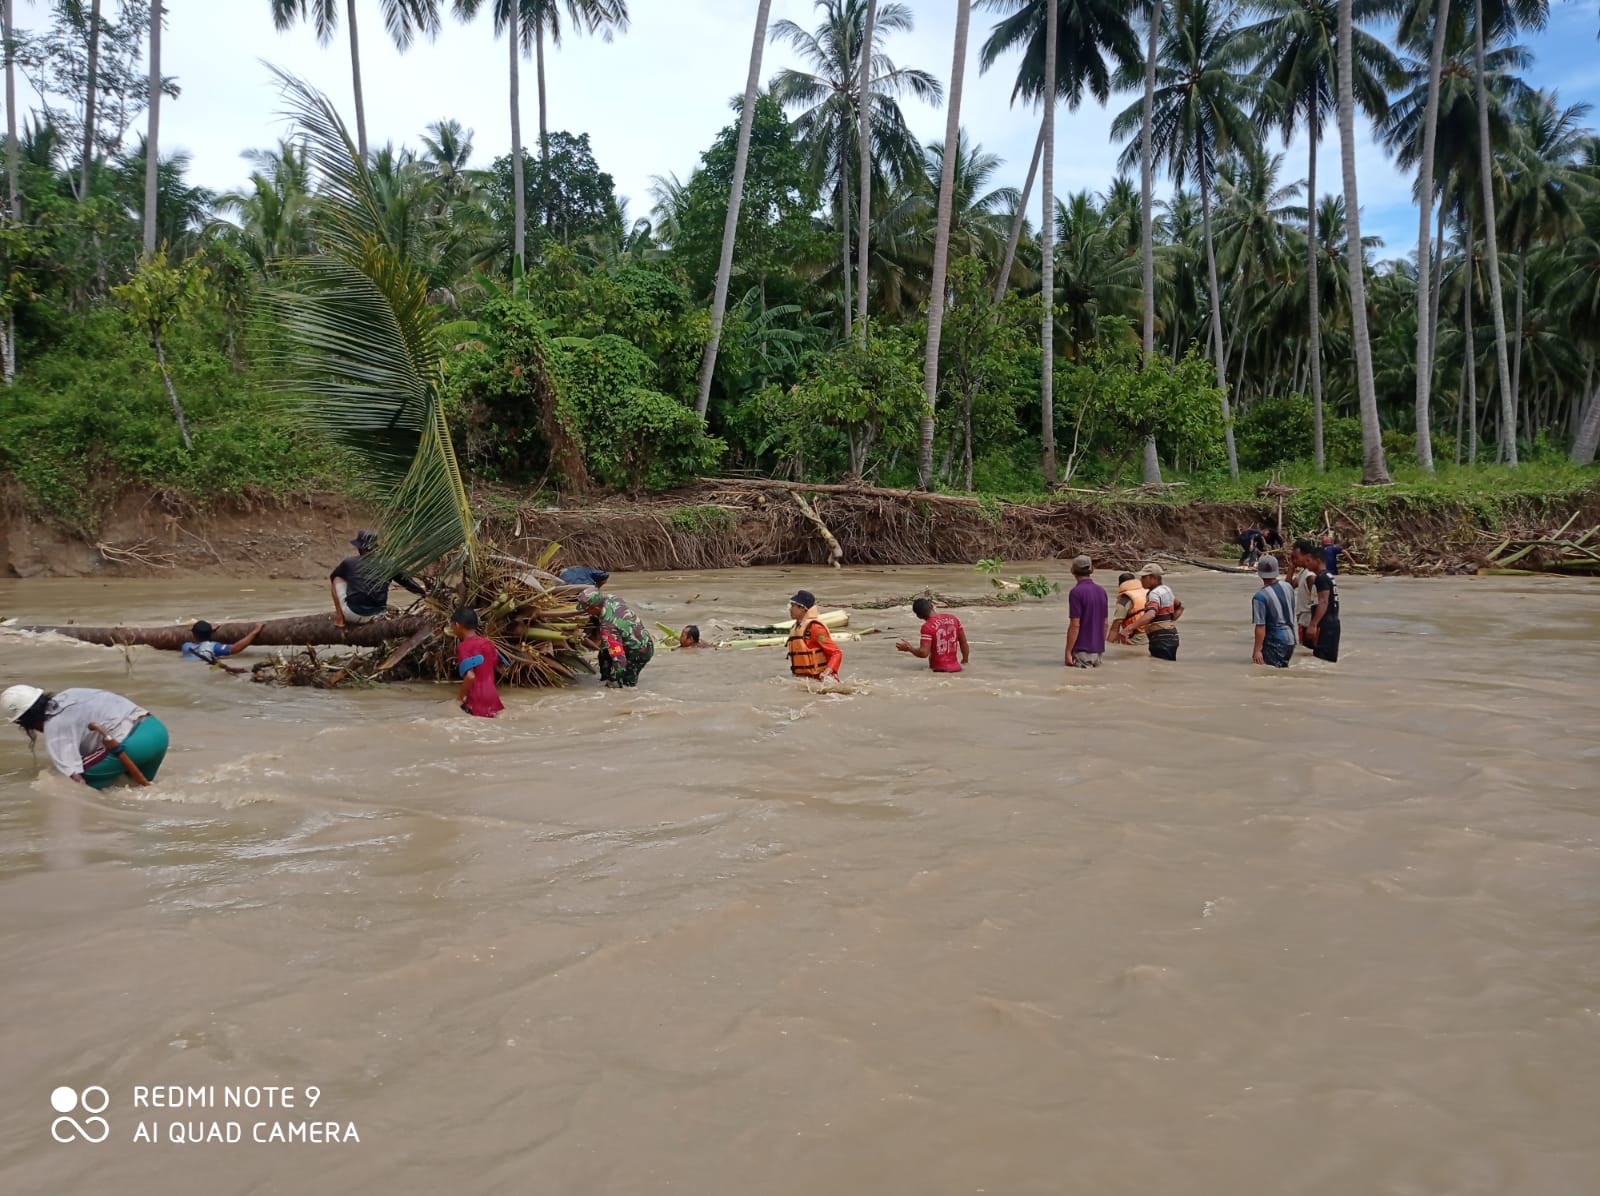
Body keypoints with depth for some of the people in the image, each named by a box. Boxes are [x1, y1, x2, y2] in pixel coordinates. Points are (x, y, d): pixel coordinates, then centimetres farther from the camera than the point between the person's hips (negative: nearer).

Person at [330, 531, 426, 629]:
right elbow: (406, 580, 10)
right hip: (376, 616, 3)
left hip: (353, 615, -3)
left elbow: (331, 578, 22)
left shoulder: (348, 562, 2)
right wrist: (423, 592, 24)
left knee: (337, 579, 18)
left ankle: (339, 619, 13)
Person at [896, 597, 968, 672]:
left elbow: (924, 653, -18)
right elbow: (964, 643, 10)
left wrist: (909, 648, 0)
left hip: (938, 669, -5)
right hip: (955, 667, 5)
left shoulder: (927, 626, -13)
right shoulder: (953, 619, 4)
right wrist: (965, 661, 25)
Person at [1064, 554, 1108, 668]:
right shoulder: (1101, 591, 8)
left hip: (1082, 651, -7)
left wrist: (1068, 652, -13)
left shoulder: (1076, 592, -14)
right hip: (1099, 652, 7)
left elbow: (1075, 625, -17)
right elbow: (1105, 624, 13)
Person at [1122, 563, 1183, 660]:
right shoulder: (1166, 589, 14)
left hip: (1161, 639, -10)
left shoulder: (1155, 593, -16)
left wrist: (1130, 627, -44)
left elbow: (1150, 614, -35)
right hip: (1171, 637, 10)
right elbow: (1180, 607, 29)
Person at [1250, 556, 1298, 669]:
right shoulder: (1288, 587, 0)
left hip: (1274, 642, -7)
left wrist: (1257, 650, -16)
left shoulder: (1260, 597, -19)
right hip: (1291, 639, 7)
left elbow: (1260, 626, -20)